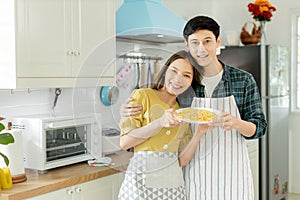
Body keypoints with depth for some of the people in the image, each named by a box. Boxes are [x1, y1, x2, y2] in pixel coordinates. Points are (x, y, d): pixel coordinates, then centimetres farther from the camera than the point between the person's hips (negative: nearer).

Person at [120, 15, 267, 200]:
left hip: (232, 176, 0)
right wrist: (128, 110, -11)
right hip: (195, 176, 1)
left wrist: (237, 123, -22)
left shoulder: (243, 80, -3)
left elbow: (260, 127, 0)